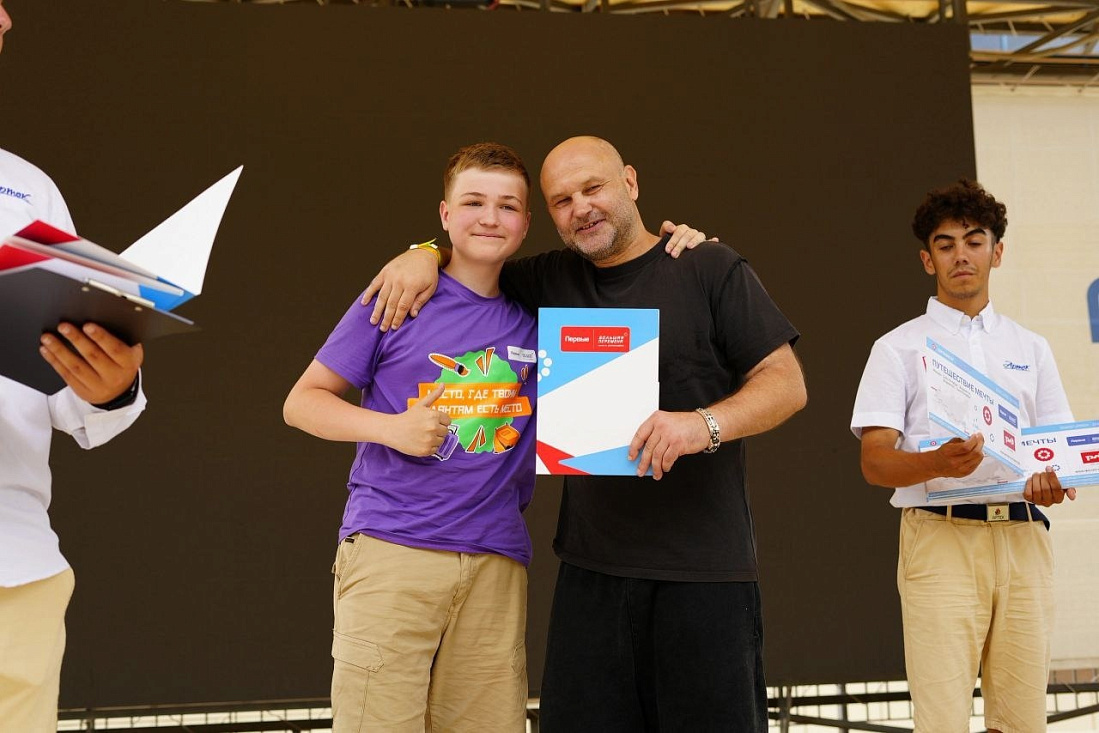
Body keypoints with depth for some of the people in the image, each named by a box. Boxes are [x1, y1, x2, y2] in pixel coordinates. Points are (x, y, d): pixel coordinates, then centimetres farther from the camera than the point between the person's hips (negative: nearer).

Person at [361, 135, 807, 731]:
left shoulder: (710, 268, 2)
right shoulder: (549, 283, 13)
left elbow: (787, 384, -1)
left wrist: (705, 423, -19)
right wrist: (426, 254, 5)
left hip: (705, 569, -3)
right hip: (592, 568, 3)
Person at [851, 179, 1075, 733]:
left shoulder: (1031, 349, 18)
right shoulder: (900, 347, 7)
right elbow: (874, 462, -2)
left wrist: (1054, 480, -8)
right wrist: (937, 463, -23)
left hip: (1023, 537, 3)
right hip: (940, 537, -3)